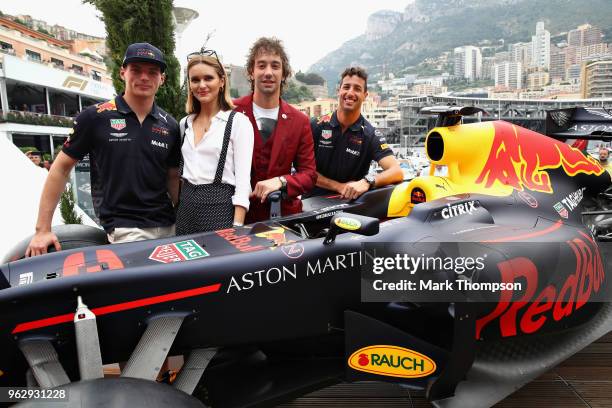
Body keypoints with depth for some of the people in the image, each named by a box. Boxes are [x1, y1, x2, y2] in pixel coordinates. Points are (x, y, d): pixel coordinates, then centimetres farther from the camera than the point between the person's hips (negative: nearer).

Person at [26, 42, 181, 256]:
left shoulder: (170, 125, 7)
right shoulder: (95, 117, -3)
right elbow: (61, 168, 1)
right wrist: (43, 229, -1)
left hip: (167, 227, 4)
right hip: (124, 229, -4)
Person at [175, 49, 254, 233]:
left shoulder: (238, 121, -6)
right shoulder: (185, 123, 12)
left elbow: (243, 178, -11)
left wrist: (237, 227, -17)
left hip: (220, 205, -5)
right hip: (186, 206, 6)